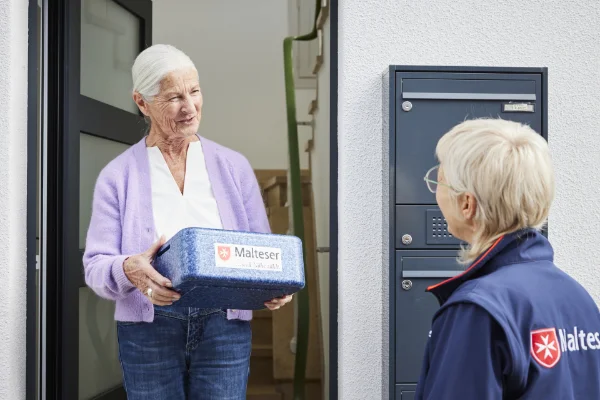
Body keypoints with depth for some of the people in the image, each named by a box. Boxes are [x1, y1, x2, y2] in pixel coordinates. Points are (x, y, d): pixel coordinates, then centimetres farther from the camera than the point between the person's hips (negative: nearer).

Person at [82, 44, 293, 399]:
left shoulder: (234, 167, 10)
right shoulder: (118, 176, 5)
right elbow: (96, 265, -1)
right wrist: (129, 270, -23)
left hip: (225, 327, 1)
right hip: (148, 329, -1)